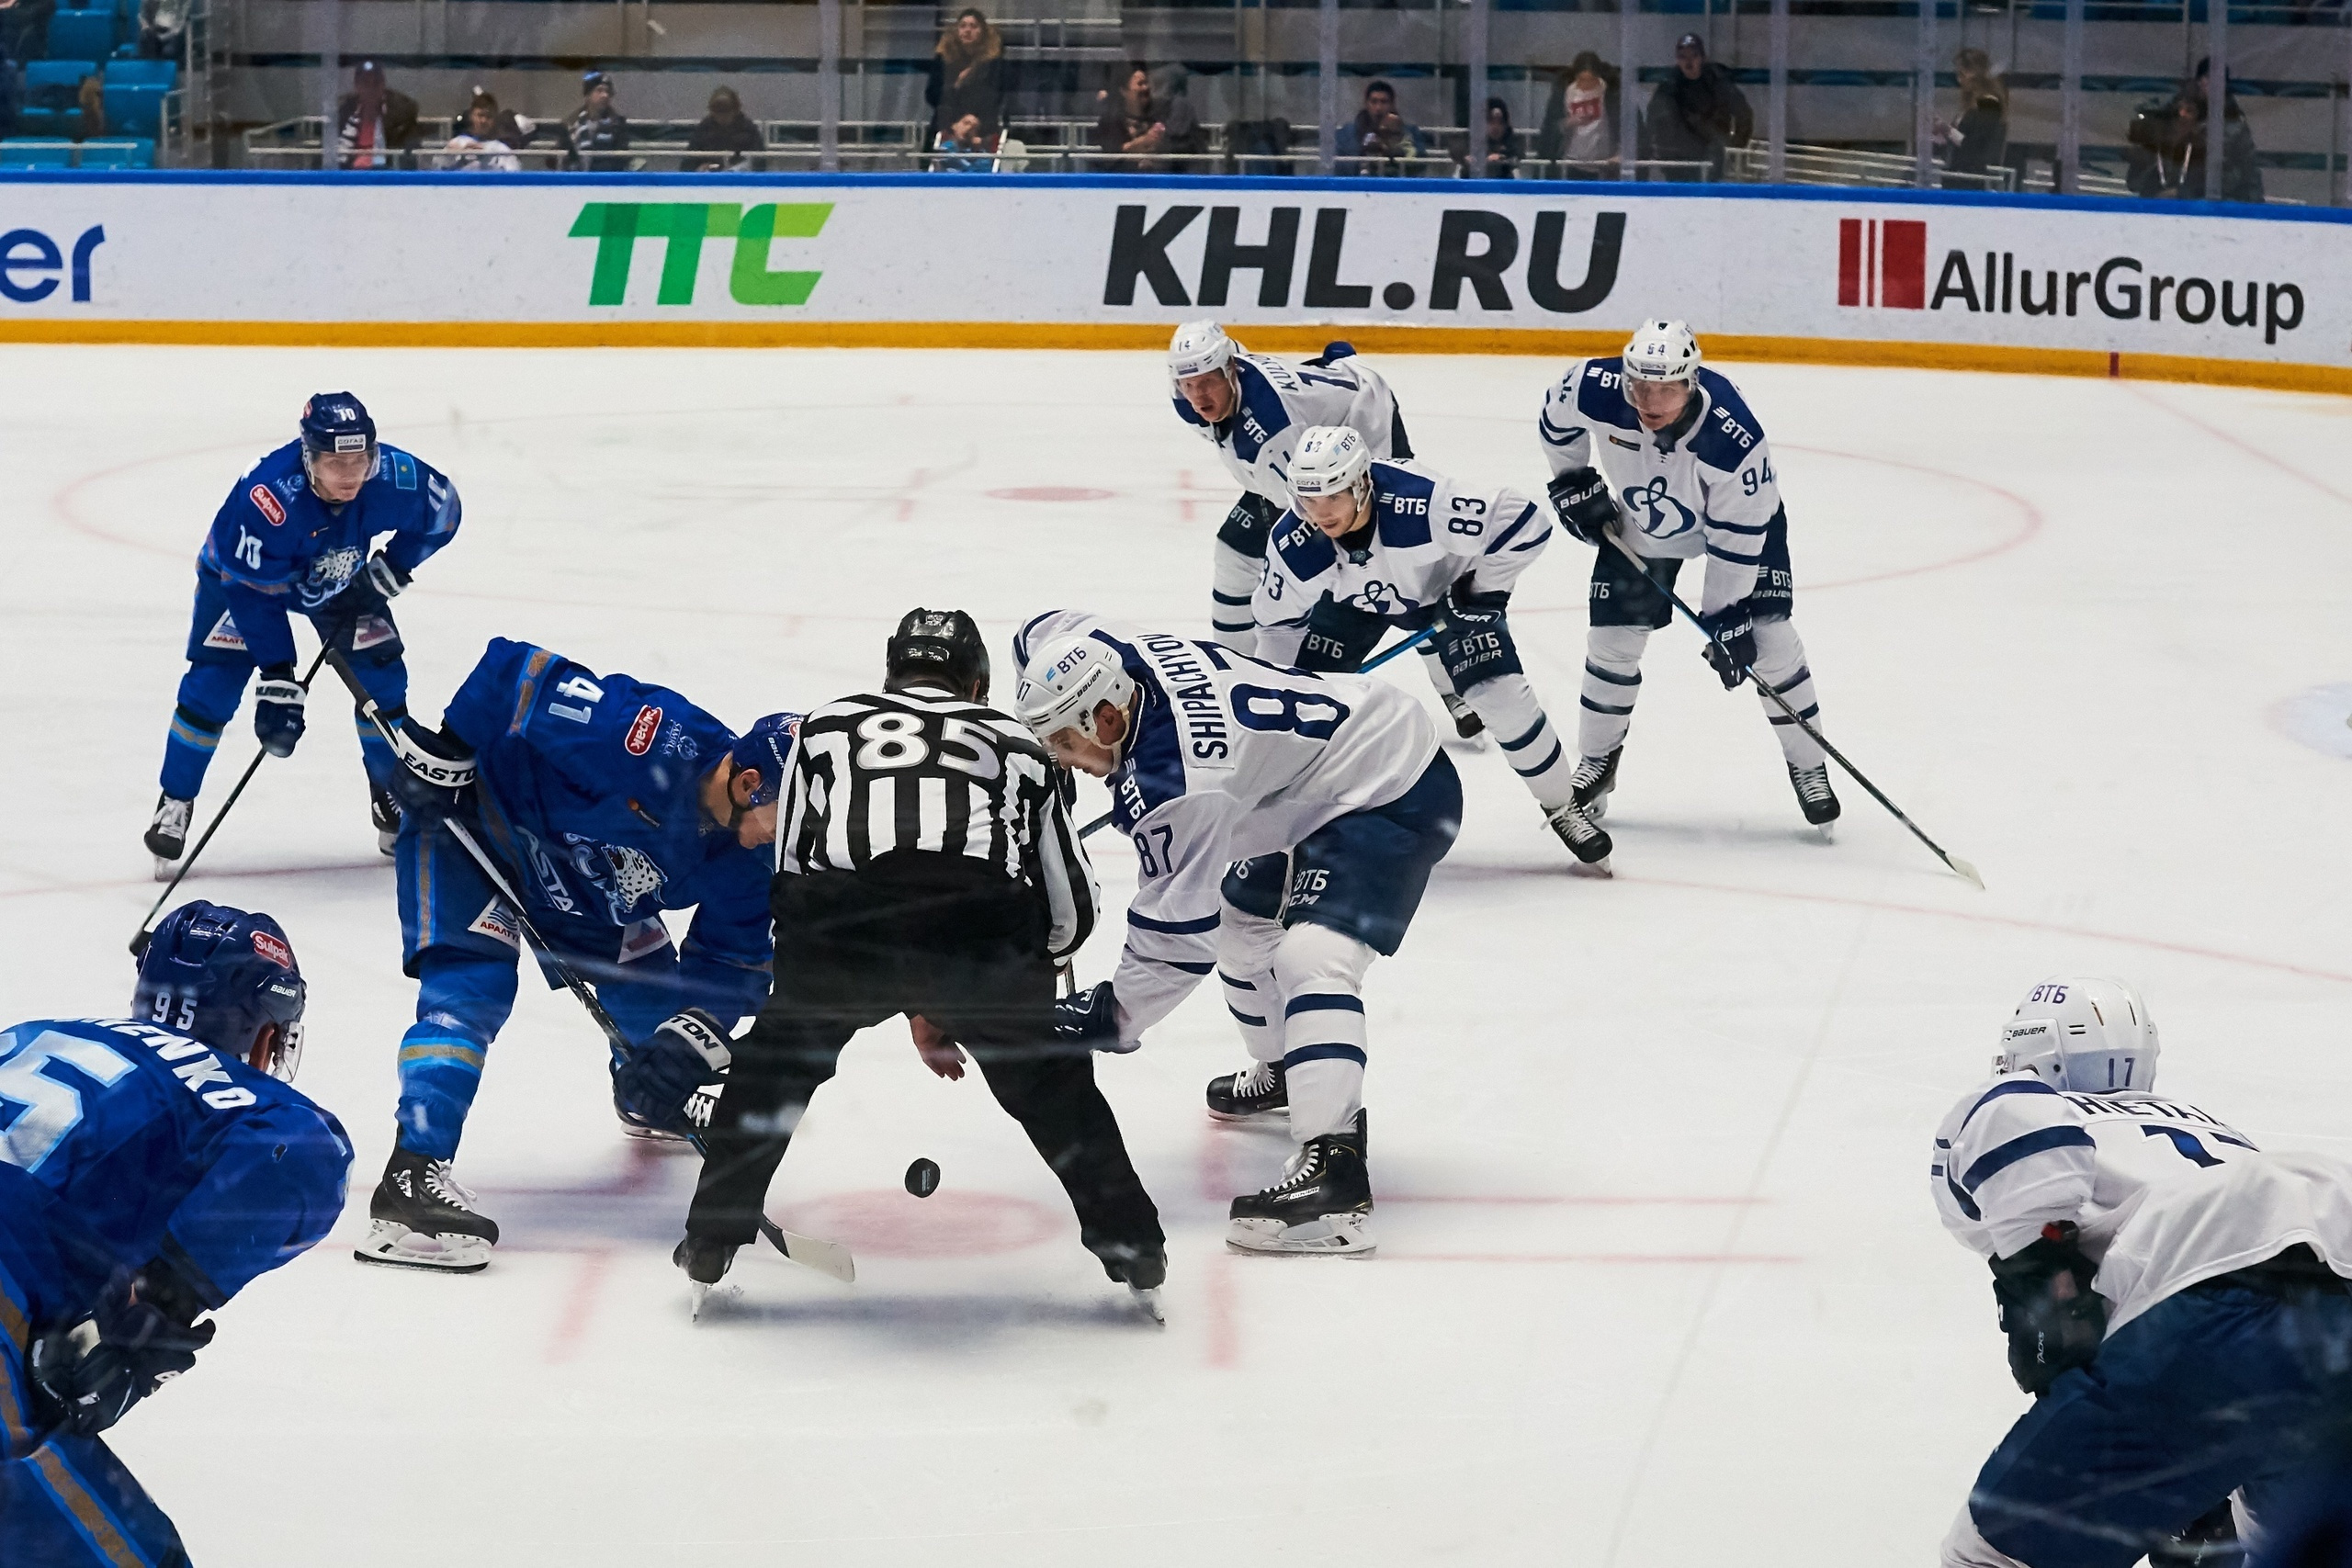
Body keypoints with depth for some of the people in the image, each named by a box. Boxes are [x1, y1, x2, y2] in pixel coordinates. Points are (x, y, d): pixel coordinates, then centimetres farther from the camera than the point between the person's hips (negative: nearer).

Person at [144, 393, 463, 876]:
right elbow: (253, 593, -34)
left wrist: (390, 570, -13)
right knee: (214, 683, -14)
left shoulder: (396, 479, -32)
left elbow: (443, 512, -8)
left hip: (340, 577, 4)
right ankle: (175, 805, 3)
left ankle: (393, 798, 18)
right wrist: (277, 677, -34)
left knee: (381, 675, -3)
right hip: (242, 570, -4)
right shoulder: (265, 496, -44)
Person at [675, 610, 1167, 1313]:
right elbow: (1071, 912, 32)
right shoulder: (1017, 747, 33)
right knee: (1048, 1078, 27)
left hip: (839, 928, 0)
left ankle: (712, 1243, 29)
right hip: (983, 924, 0)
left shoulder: (826, 727, 33)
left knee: (776, 1060, 29)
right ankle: (1132, 1246, 26)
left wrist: (906, 1005, 37)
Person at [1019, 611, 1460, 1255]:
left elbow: (1179, 935, -25)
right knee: (1242, 921, 25)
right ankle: (1283, 1073, 51)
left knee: (1310, 956, -28)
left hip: (1396, 797, -11)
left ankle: (1333, 1174, -40)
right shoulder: (1118, 651, -8)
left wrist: (1109, 1017, -16)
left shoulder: (1177, 785, -32)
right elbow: (1047, 633, 15)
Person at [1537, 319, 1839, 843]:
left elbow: (1736, 537, -30)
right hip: (1639, 520, 3)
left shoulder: (1734, 437, -40)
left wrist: (1725, 616, -26)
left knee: (1766, 637, -11)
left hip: (1740, 514, -3)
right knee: (1613, 638, 0)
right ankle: (1596, 763, 21)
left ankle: (1808, 767, 6)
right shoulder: (1595, 389, -33)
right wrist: (1573, 480, -2)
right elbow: (1556, 421, -6)